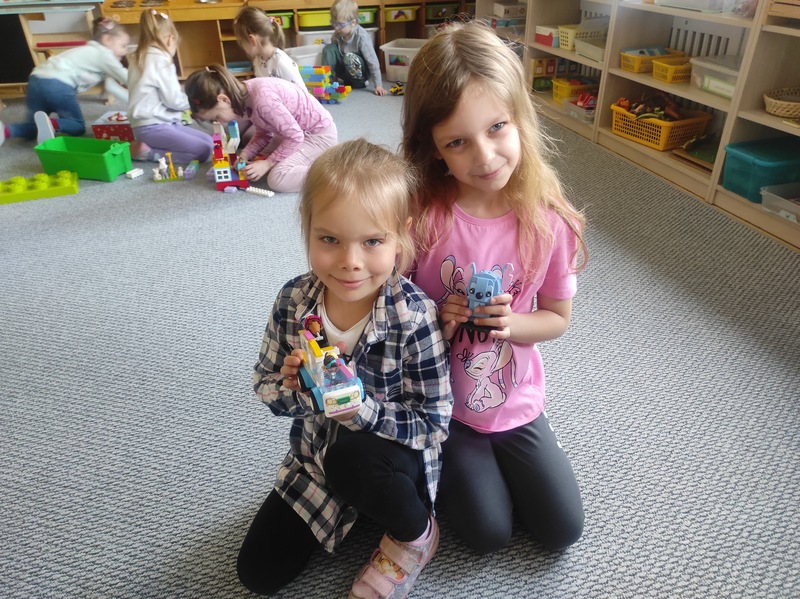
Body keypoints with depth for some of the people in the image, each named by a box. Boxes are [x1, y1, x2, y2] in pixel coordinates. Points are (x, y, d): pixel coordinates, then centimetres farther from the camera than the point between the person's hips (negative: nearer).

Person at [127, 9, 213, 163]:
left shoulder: (140, 58, 15)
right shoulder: (160, 60, -13)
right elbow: (174, 100, -13)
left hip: (149, 123, 9)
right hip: (152, 126, -9)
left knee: (208, 140, 9)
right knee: (204, 151, -15)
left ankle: (148, 147, 2)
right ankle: (148, 152, -9)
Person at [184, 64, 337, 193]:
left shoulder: (262, 99, -31)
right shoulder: (244, 95, -3)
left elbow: (295, 136, -25)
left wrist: (268, 163, -19)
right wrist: (245, 154, -6)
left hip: (320, 134, -9)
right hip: (298, 130, 10)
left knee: (277, 179, -23)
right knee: (257, 159, 13)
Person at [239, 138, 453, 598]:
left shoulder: (414, 316, -27)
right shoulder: (295, 300, -15)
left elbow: (433, 423, -22)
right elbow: (265, 386, -4)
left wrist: (361, 408, -37)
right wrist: (297, 391, -27)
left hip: (390, 458, -4)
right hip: (314, 455, 5)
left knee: (352, 458, -39)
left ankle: (417, 536, -5)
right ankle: (355, 508, 28)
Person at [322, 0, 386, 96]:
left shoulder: (362, 37, -24)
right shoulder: (337, 34, -9)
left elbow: (373, 62, -23)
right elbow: (332, 52, 8)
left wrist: (378, 85, -25)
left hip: (359, 71, -5)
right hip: (344, 69, 5)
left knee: (350, 58, -36)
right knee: (328, 48, -15)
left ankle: (360, 83, -9)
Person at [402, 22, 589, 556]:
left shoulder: (550, 221, -18)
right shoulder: (419, 215, -23)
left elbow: (557, 317, -3)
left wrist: (510, 323, -22)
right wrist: (434, 320, -26)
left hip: (516, 401, 3)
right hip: (439, 401, -2)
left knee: (564, 529, 12)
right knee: (489, 534, 3)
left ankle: (494, 454, 34)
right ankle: (446, 460, 29)